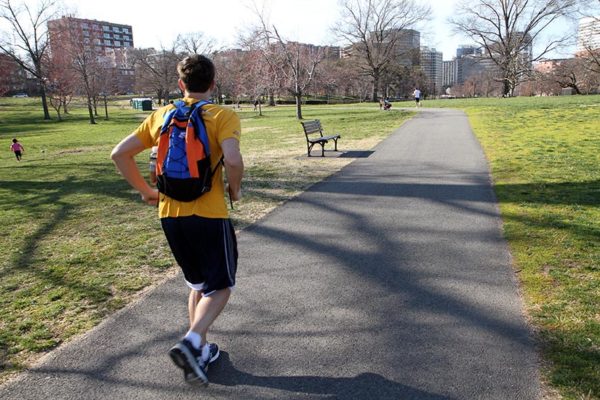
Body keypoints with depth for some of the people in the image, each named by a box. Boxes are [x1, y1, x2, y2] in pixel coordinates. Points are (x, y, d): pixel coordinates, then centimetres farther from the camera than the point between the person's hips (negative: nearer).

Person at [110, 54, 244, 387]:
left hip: (170, 214, 5)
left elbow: (119, 153, 5)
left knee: (198, 284, 22)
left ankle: (200, 350, 28)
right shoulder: (223, 116, -7)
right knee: (221, 286, 10)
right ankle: (191, 343, -11)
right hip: (209, 215, -5)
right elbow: (233, 160, -24)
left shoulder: (161, 115, 7)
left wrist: (146, 191, 12)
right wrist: (235, 190, -5)